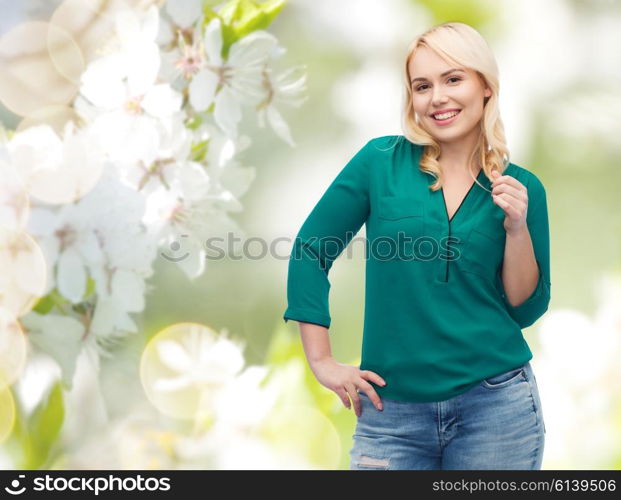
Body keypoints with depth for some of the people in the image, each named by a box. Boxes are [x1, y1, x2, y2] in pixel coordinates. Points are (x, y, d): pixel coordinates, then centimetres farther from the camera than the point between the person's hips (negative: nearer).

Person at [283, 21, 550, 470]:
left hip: (495, 405, 1)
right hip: (393, 410, -1)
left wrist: (516, 228, -9)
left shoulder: (522, 188, 3)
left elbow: (527, 310, 5)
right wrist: (322, 361, 0)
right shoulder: (381, 161, -1)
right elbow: (310, 252, 3)